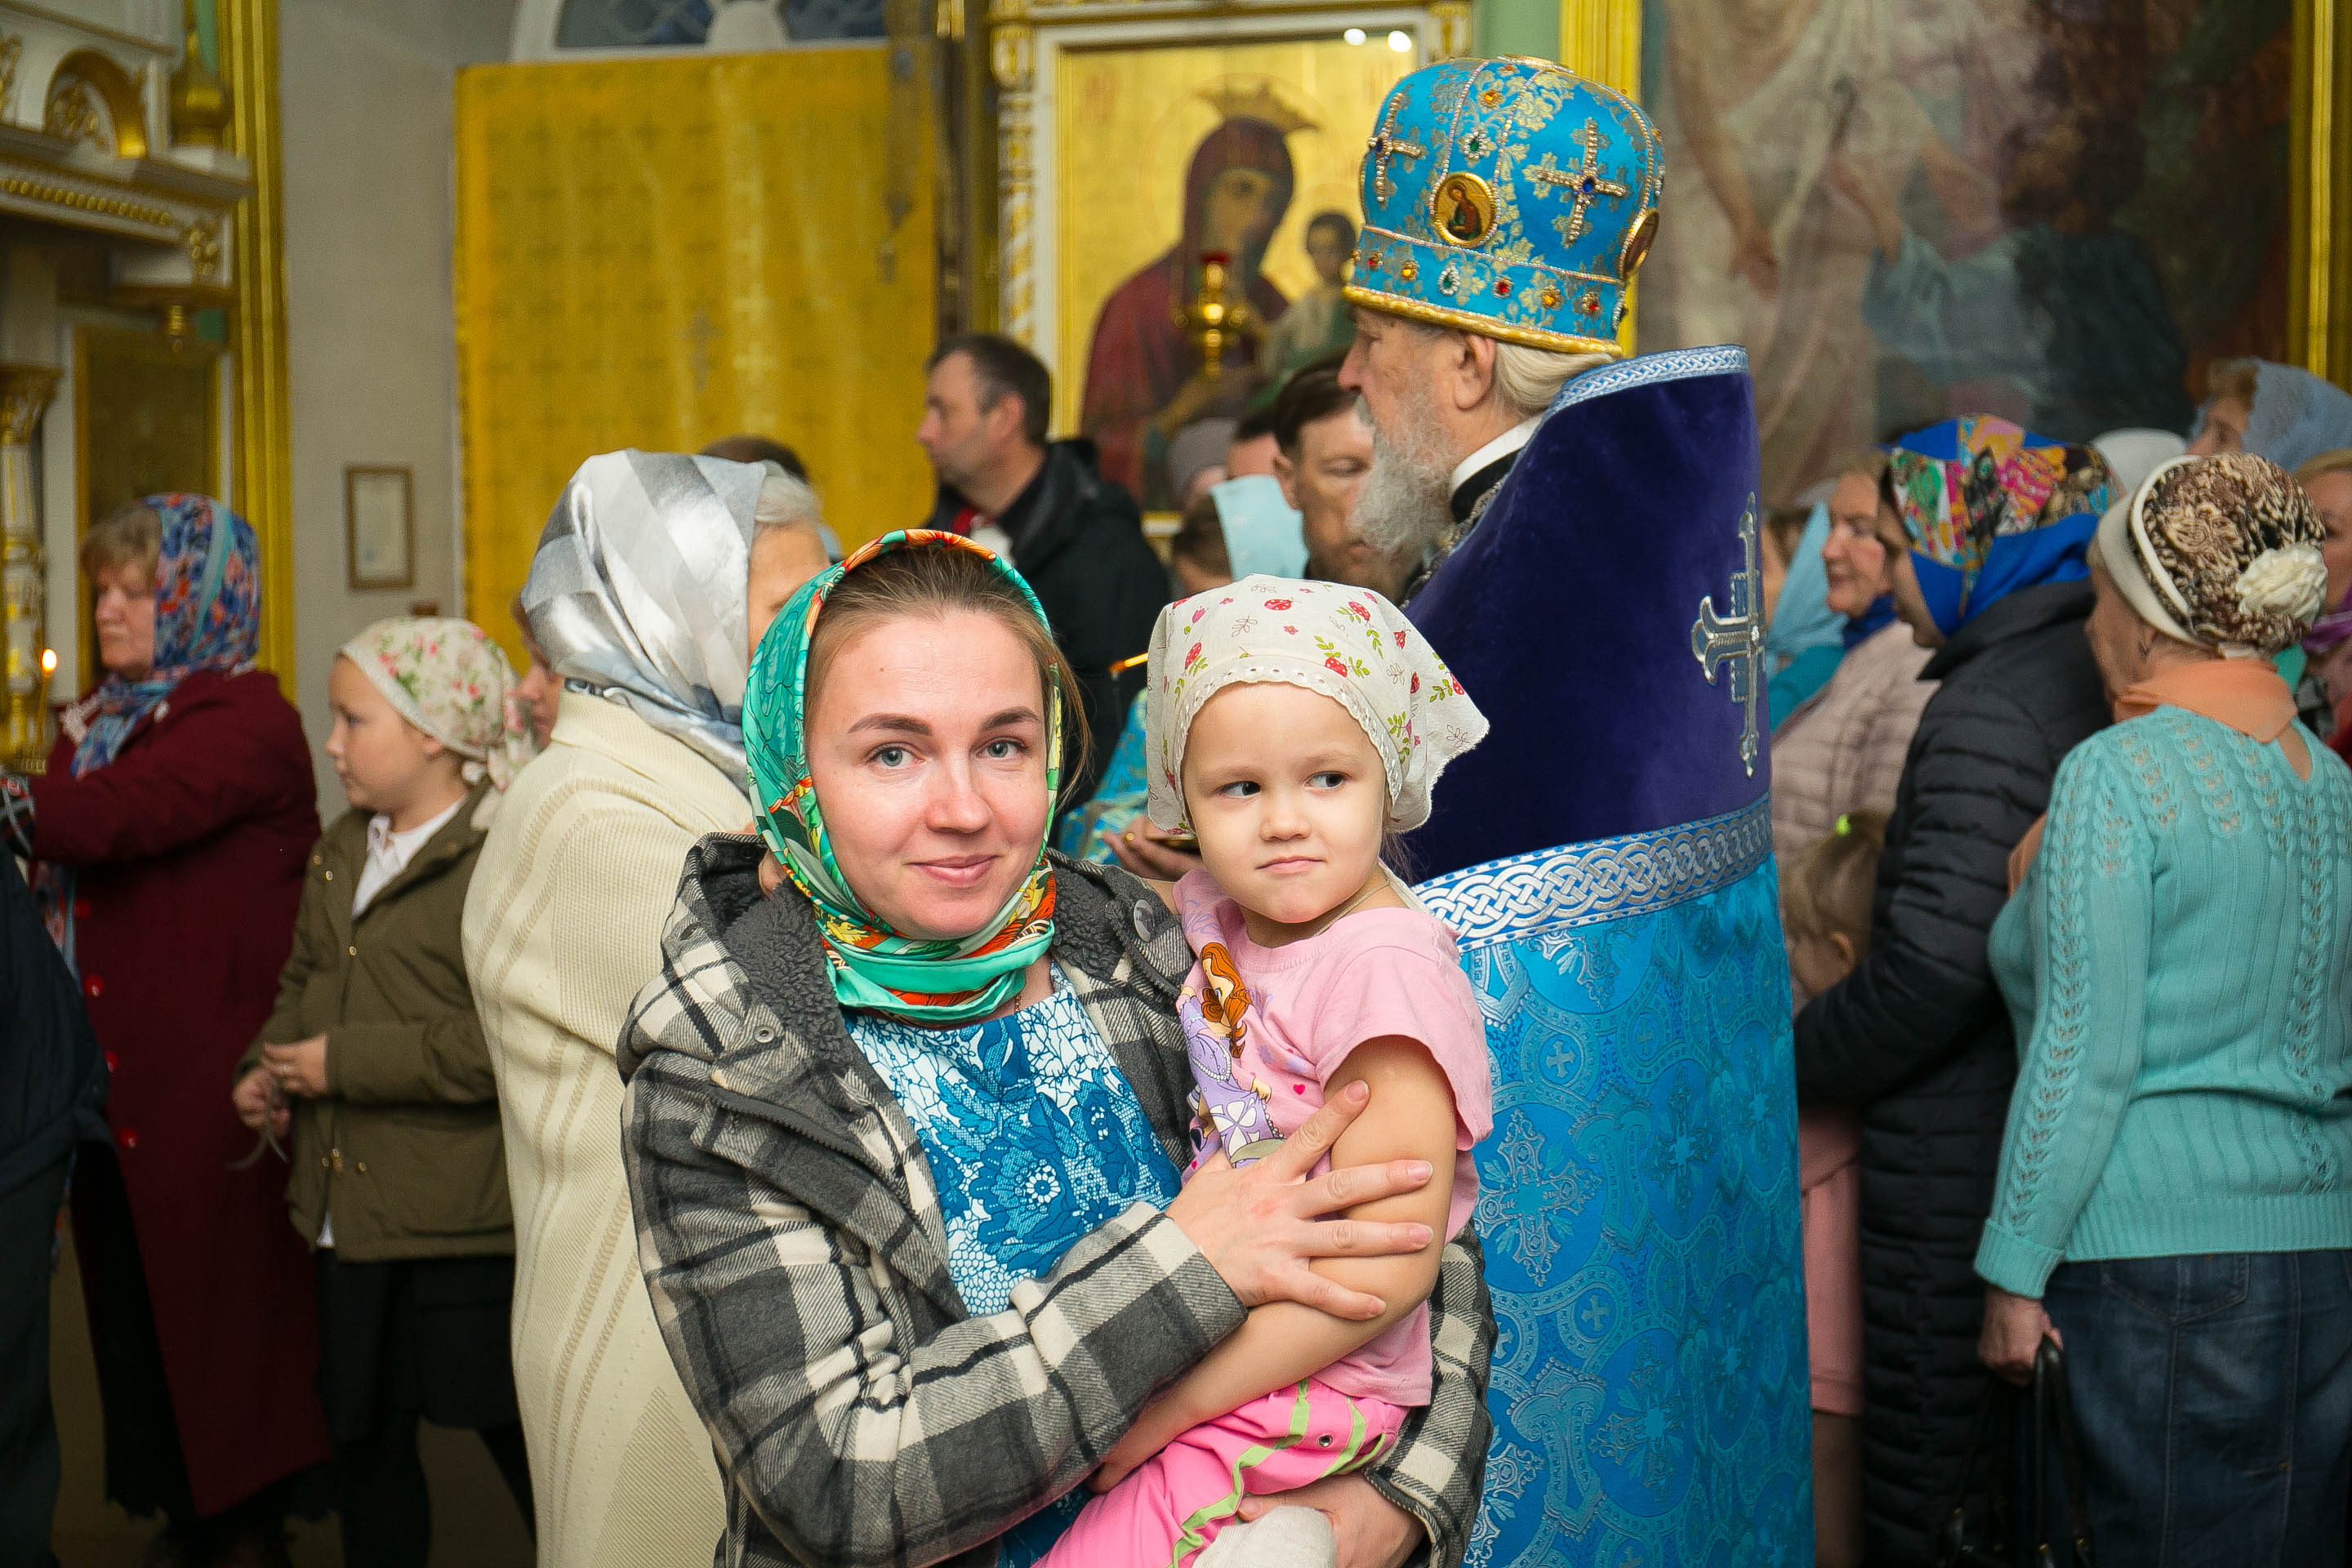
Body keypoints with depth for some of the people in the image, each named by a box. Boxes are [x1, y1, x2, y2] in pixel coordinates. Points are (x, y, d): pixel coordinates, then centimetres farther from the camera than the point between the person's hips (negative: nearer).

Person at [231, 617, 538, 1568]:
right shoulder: (342, 851, 14)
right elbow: (303, 984, 27)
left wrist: (345, 1061, -19)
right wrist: (265, 1068, 7)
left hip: (467, 1235, -8)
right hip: (351, 1220, 8)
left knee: (526, 1451, 4)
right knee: (365, 1452, 19)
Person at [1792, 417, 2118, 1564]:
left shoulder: (1989, 705, -16)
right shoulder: (2098, 674, 10)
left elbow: (1935, 965, -23)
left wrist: (1788, 1065, -8)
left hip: (1962, 1158, -9)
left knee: (1922, 1460, 2)